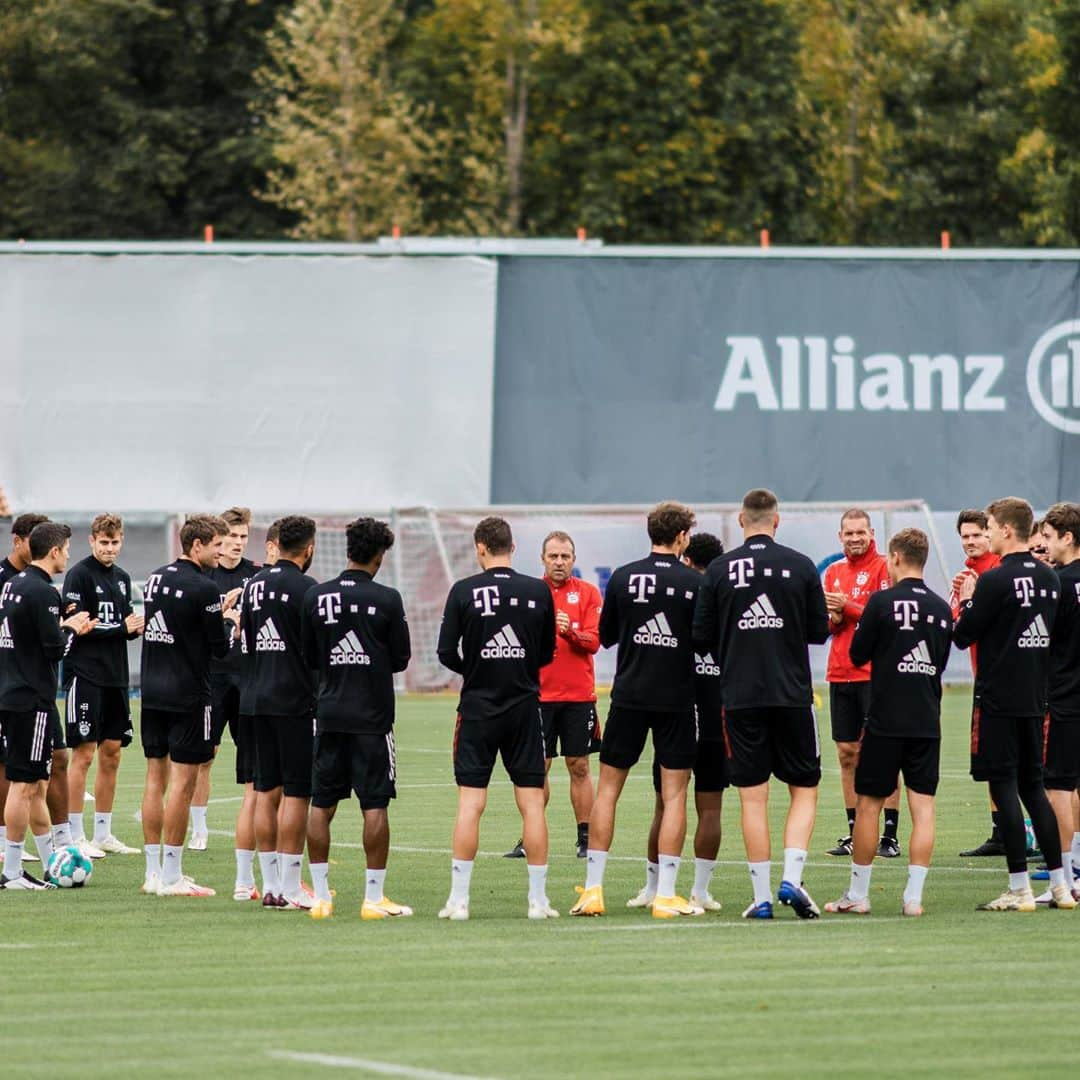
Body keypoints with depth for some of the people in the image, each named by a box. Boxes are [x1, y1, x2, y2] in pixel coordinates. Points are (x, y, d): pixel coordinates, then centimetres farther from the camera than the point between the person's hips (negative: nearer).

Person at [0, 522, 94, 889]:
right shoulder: (42, 592, -16)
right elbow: (55, 649, -19)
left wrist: (66, 626, 16)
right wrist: (72, 629, 1)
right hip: (33, 700, -10)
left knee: (35, 784, 15)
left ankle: (51, 864, 22)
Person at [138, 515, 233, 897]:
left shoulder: (156, 578, 9)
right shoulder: (203, 588, -14)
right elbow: (220, 648, -11)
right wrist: (232, 622, 10)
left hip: (152, 692, 8)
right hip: (187, 694, -8)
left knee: (156, 776, 11)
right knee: (183, 779, -3)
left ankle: (153, 872, 13)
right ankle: (171, 876, -4)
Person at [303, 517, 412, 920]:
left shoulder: (316, 597, 1)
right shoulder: (386, 599, -8)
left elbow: (308, 657, 8)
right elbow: (401, 659, -1)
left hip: (329, 714, 3)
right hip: (372, 716, -3)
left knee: (321, 805, 8)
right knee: (375, 807, 0)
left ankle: (321, 896, 8)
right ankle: (374, 898, -1)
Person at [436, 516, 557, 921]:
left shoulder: (464, 591, -7)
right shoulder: (539, 592, -1)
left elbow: (446, 652, -4)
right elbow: (548, 653, 8)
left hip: (477, 708, -1)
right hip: (525, 708, 1)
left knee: (470, 803, 1)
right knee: (532, 803, 4)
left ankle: (458, 899, -1)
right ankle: (538, 899, 4)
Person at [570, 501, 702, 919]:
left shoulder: (623, 578, 0)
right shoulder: (694, 583, -6)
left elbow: (606, 636, 9)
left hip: (629, 696, 2)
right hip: (677, 698, -2)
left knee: (608, 788, 9)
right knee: (674, 794, 3)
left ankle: (592, 889, 6)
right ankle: (666, 894, -2)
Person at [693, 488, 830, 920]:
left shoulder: (719, 570, -2)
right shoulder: (801, 567, -3)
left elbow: (702, 636, 1)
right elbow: (820, 631, 2)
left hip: (740, 697, 0)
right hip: (792, 695, 0)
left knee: (753, 797, 4)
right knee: (804, 789, 11)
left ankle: (761, 896, 1)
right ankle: (791, 879, -6)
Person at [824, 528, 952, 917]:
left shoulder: (883, 602, -10)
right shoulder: (941, 608, 5)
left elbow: (857, 654, -1)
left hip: (886, 720, -4)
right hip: (928, 721, 4)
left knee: (869, 804, 5)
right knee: (923, 806, 3)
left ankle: (857, 895, 10)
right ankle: (914, 896, -2)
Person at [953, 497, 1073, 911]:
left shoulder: (996, 581, -15)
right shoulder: (1048, 578, 7)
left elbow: (963, 636, -11)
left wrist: (967, 601, 8)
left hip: (998, 699, -7)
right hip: (1035, 697, 7)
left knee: (1003, 786, -3)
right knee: (1033, 786, 14)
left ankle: (1019, 889, -5)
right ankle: (1059, 886, 13)